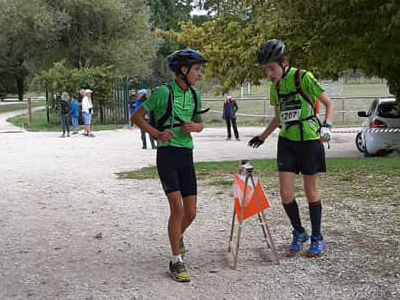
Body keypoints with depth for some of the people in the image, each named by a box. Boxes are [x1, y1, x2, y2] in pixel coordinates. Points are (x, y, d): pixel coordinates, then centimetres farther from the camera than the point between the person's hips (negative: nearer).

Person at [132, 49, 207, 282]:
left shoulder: (194, 94, 9)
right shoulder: (164, 92, -10)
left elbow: (200, 123, 20)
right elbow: (137, 116, -4)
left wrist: (195, 127, -3)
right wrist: (157, 133, -16)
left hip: (186, 155, 6)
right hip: (167, 154, -6)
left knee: (191, 212, 6)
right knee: (177, 207, -16)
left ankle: (178, 237, 39)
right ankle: (177, 261, -4)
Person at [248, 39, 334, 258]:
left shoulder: (303, 77, -11)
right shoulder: (275, 86, 7)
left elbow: (328, 103, -6)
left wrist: (327, 126, -21)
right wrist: (262, 137, 21)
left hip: (309, 140, -5)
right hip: (286, 141, 5)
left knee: (310, 191, 3)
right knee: (285, 193, -1)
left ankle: (317, 238, 19)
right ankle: (299, 233, 21)